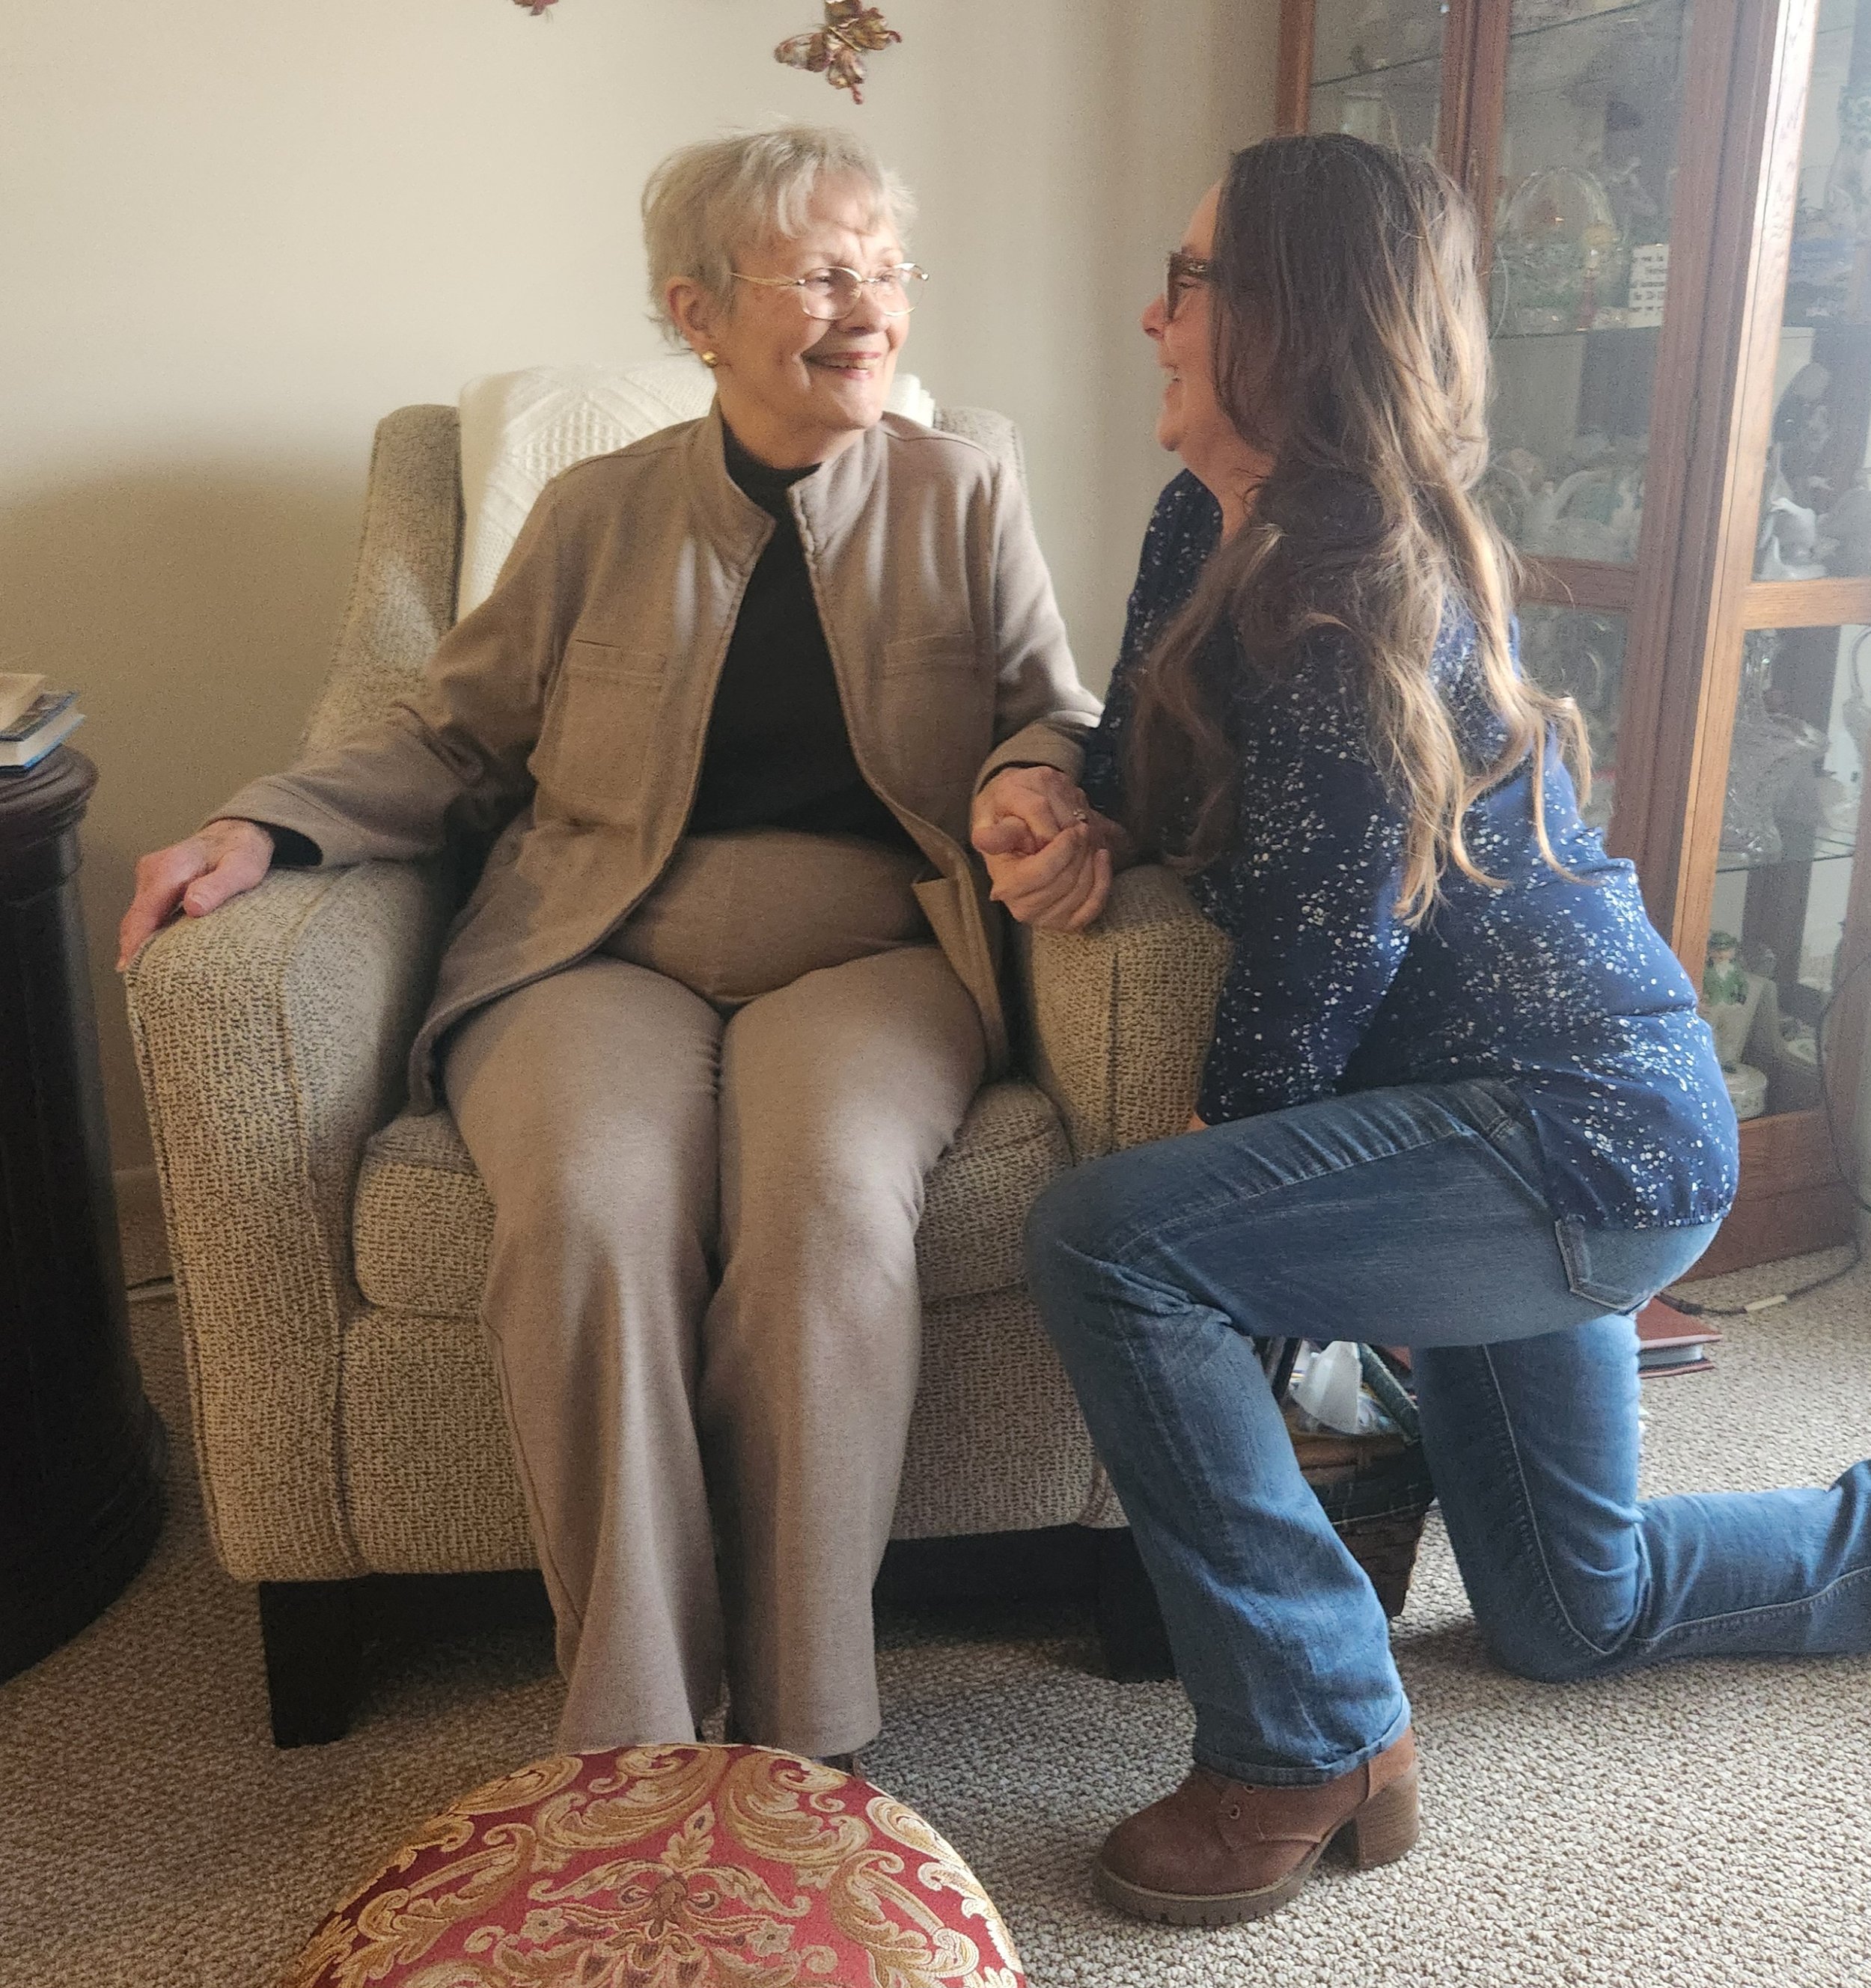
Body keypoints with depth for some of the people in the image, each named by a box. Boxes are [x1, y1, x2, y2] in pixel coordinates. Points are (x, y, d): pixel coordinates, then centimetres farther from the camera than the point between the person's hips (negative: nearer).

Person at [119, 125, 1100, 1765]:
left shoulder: (963, 497, 15)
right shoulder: (599, 516, 15)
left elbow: (1056, 715, 16)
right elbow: (457, 742, 17)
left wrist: (1029, 779, -9)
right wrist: (264, 826, 1)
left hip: (865, 953, 0)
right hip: (600, 955, 1)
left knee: (832, 1197, -34)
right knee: (595, 1207, -32)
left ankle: (801, 1736, -18)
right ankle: (634, 1740, -17)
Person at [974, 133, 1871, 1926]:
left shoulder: (1359, 589, -22)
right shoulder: (1209, 528, 4)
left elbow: (1326, 939, -21)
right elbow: (1150, 756, 13)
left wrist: (1223, 1139, -6)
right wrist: (1078, 823, -9)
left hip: (1584, 1130, -9)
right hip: (1547, 1109, 9)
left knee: (1104, 1243, -26)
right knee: (1567, 1609, 21)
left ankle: (1310, 1743, -10)